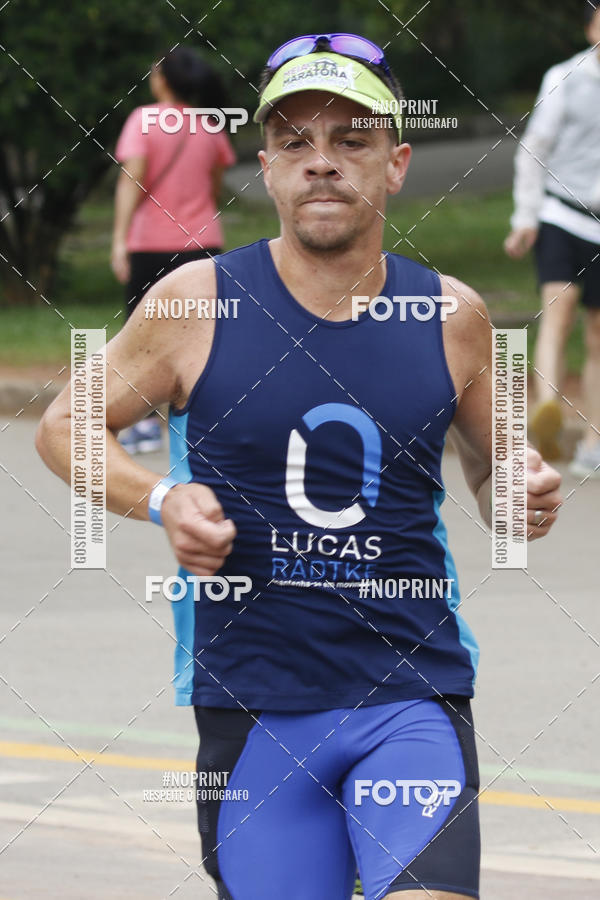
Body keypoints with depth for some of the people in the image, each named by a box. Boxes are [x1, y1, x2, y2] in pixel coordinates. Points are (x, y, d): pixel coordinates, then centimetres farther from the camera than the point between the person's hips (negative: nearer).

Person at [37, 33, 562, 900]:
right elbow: (65, 426, 8)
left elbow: (490, 473, 18)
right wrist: (162, 500, -9)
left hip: (413, 700, 0)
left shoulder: (452, 317, 3)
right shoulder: (199, 301, -3)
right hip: (253, 709, 0)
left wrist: (524, 496, -5)